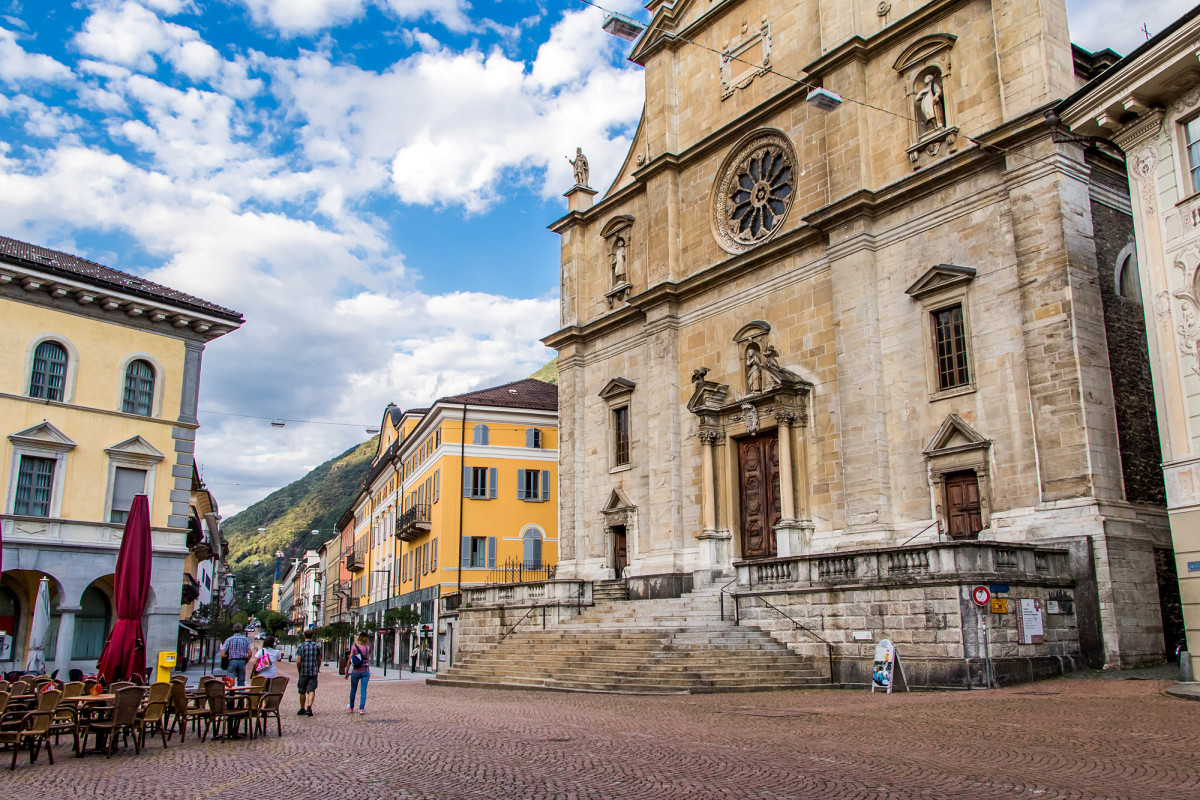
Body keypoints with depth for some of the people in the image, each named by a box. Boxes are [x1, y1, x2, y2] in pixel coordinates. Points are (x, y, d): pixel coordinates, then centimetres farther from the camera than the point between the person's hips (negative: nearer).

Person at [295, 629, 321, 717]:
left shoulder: (301, 646, -6)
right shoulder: (317, 646, 3)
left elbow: (298, 661, -10)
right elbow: (319, 660, 10)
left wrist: (299, 670, 6)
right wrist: (318, 669, 24)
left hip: (303, 672, -1)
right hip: (313, 672, 1)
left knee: (302, 691, 12)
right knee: (311, 690, -3)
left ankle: (302, 709, 23)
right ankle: (309, 707, -21)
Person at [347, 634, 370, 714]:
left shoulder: (354, 647, -4)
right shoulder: (367, 647, -2)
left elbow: (350, 660, -4)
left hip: (356, 671, 0)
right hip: (365, 671, 0)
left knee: (353, 690, 16)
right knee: (364, 690, 1)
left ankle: (351, 707, 32)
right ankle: (362, 708, -8)